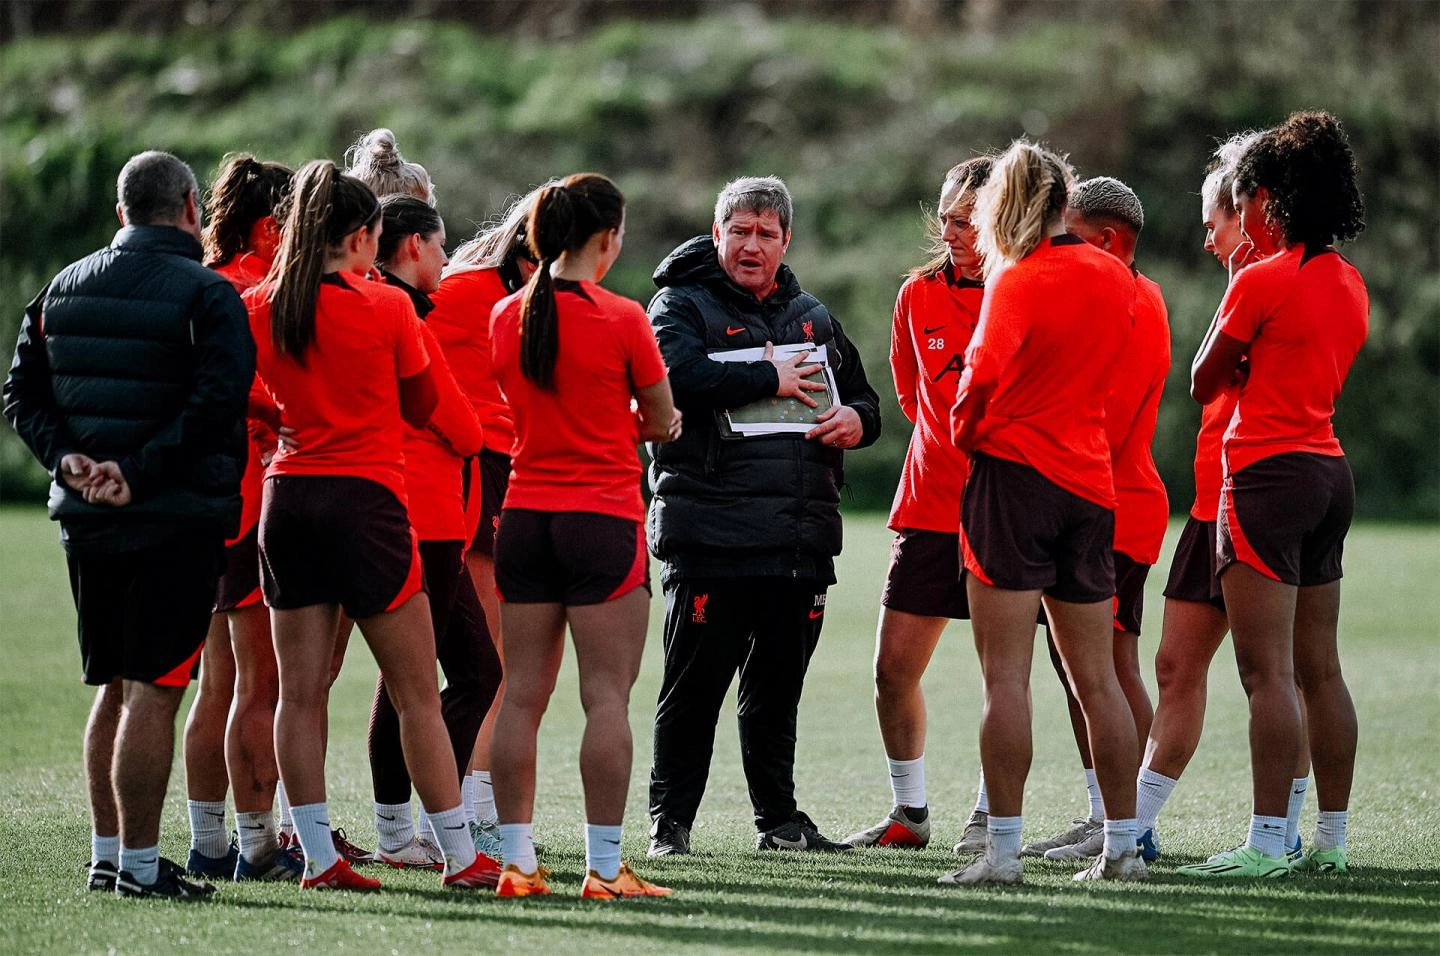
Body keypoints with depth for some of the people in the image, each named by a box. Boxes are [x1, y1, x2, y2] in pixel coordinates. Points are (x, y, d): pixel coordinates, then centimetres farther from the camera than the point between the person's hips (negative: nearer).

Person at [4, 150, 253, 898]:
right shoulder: (205, 294, -9)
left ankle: (105, 854, 18)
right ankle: (139, 864, -5)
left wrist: (67, 459, -3)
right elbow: (218, 400, -20)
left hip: (88, 519, 6)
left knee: (112, 687, 15)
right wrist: (141, 472, -19)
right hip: (178, 521, -6)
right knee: (153, 689, -4)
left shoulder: (65, 287, 10)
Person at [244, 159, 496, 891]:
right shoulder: (385, 307, -8)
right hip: (365, 500, -4)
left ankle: (317, 856, 6)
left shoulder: (259, 307, 3)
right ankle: (460, 856, 5)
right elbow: (422, 406, 4)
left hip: (287, 496, 4)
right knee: (416, 692, 2)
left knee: (301, 691, 6)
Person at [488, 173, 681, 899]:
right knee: (607, 696, -3)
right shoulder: (620, 319, -9)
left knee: (522, 694, 7)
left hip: (525, 516, 5)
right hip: (602, 518, -5)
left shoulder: (508, 316, 5)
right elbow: (662, 422, -1)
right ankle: (604, 867, -5)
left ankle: (517, 861, 7)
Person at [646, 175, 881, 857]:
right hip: (710, 537, -5)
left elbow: (861, 397, 26)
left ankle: (779, 820, 20)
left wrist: (856, 420, 2)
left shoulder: (811, 317, 19)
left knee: (778, 686, 12)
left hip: (801, 541, 5)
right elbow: (677, 375, -20)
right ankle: (669, 823, 5)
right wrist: (770, 380, -14)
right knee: (694, 687, -2)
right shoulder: (683, 305, 1)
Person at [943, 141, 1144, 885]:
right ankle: (1121, 845, 13)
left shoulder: (1020, 280, -9)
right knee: (1095, 677, 11)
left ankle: (1002, 850, -9)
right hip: (1090, 482, 6)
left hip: (1014, 470, -6)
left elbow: (985, 371, -18)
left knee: (1006, 675, -6)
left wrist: (966, 429, 1)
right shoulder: (1115, 278, 10)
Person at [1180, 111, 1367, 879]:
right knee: (1320, 670, 11)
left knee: (1268, 671, -9)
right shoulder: (1349, 283, 12)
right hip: (1329, 472, 9)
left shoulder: (1262, 282, -12)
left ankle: (1267, 842, -11)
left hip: (1269, 474, -9)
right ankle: (1332, 839, 14)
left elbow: (1203, 383, -3)